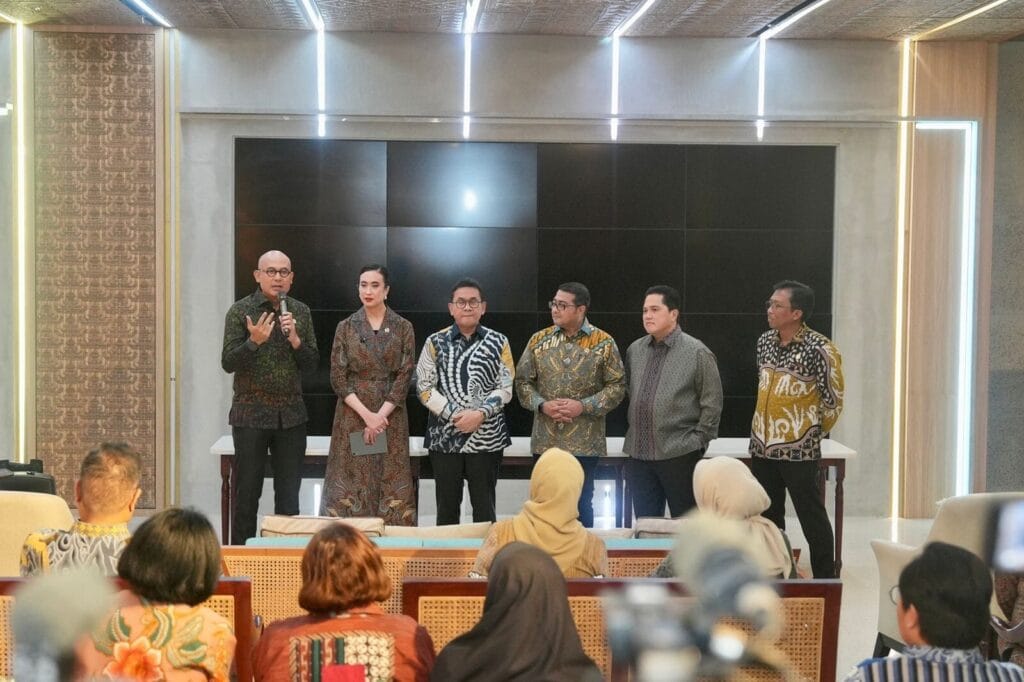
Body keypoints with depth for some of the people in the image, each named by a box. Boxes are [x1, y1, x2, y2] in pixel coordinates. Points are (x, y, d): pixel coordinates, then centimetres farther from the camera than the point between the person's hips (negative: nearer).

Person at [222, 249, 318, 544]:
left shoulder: (301, 312, 7)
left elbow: (312, 363, 6)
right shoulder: (240, 311, -3)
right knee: (247, 492, 1)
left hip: (291, 415, 3)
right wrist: (254, 341, -22)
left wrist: (295, 339, -11)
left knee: (289, 494, 7)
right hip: (251, 413, -3)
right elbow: (228, 363, -6)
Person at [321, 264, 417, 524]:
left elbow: (405, 376, -2)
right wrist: (367, 415, -12)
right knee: (349, 485, -2)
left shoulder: (403, 327, 3)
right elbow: (338, 378, -1)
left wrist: (380, 416, -12)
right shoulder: (346, 327, 4)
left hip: (390, 414, 0)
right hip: (352, 414, 0)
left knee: (392, 487, -1)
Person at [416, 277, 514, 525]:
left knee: (484, 505, 4)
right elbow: (424, 388, 0)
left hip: (487, 437, 0)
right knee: (447, 506, 6)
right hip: (444, 437, 0)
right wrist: (454, 415, -11)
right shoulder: (436, 342, 4)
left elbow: (505, 388, 1)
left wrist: (480, 414, -14)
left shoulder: (498, 343, 4)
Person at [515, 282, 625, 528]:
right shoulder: (538, 340, 5)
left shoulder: (604, 343, -2)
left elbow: (617, 386, -3)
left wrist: (584, 406, -15)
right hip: (545, 441, 2)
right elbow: (522, 381, 7)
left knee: (581, 504, 6)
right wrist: (542, 405, -12)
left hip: (585, 442, -2)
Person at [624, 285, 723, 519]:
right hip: (639, 454, 5)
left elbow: (712, 404, -6)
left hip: (679, 455, -5)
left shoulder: (697, 353, -7)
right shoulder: (634, 350, 10)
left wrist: (697, 441, -8)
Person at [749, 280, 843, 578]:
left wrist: (813, 433, 3)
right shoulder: (764, 341, 5)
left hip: (798, 450, -6)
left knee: (812, 519, 1)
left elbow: (833, 402, -8)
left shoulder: (819, 349, -15)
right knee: (767, 517, 14)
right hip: (762, 446, 7)